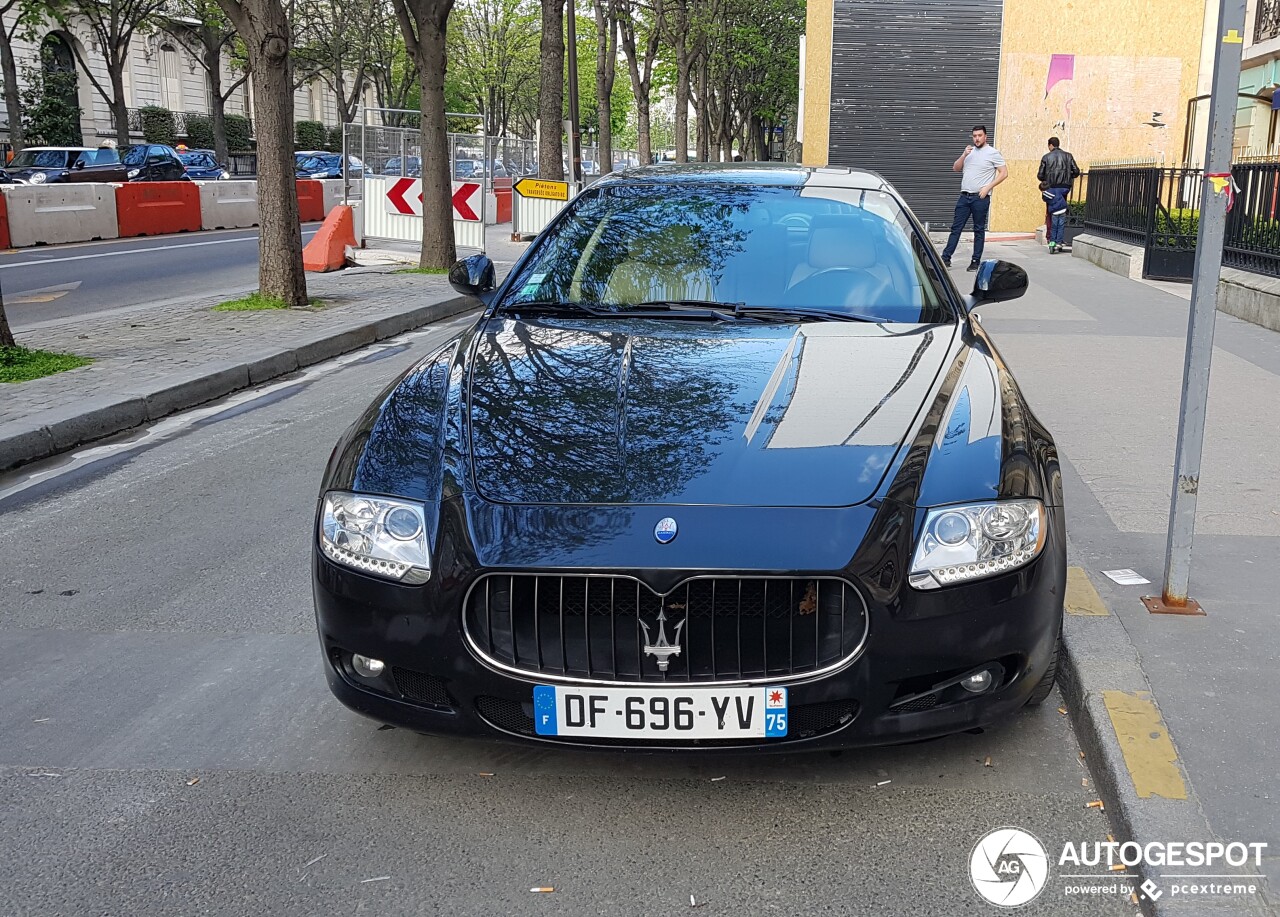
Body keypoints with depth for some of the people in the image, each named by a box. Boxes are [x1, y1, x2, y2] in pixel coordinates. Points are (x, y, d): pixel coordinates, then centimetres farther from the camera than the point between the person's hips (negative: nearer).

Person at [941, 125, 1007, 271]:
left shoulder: (993, 153, -2)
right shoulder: (969, 151, 15)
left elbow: (1004, 173, -5)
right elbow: (955, 168, 11)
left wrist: (987, 188, -12)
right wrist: (964, 155, -6)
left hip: (980, 198, -5)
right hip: (964, 196, 5)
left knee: (979, 230, 2)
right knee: (956, 227, 3)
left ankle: (976, 261, 7)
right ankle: (946, 258, 3)